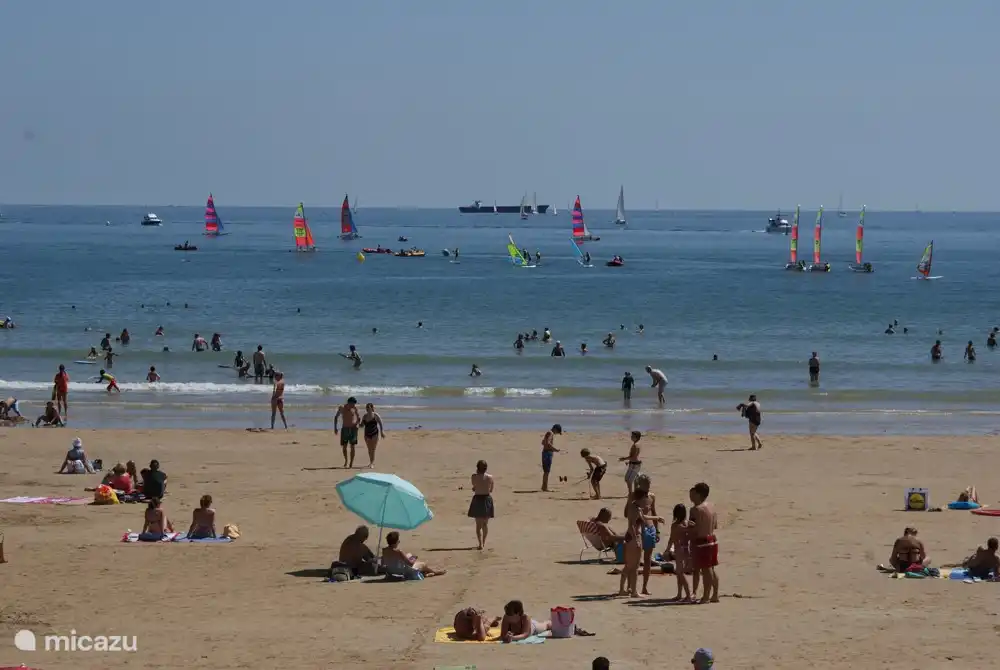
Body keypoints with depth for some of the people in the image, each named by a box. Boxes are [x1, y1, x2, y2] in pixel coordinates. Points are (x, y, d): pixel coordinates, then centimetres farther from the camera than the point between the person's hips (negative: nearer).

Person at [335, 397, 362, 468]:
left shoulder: (355, 408, -3)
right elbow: (336, 417, 10)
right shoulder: (342, 408, -2)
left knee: (352, 446, -5)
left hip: (353, 429, -1)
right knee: (344, 446, -1)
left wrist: (357, 424, -14)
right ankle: (346, 460, 23)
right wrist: (335, 428, 4)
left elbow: (359, 418, 6)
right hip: (345, 429, 1)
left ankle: (351, 463, 1)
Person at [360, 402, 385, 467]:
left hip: (375, 434, -5)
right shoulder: (365, 416, 6)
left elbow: (380, 424, -5)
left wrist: (382, 432, -12)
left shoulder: (375, 415, -7)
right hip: (367, 434, 5)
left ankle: (372, 463, -13)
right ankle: (371, 462, 26)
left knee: (373, 449, -10)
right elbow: (362, 425, 12)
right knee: (369, 449, 11)